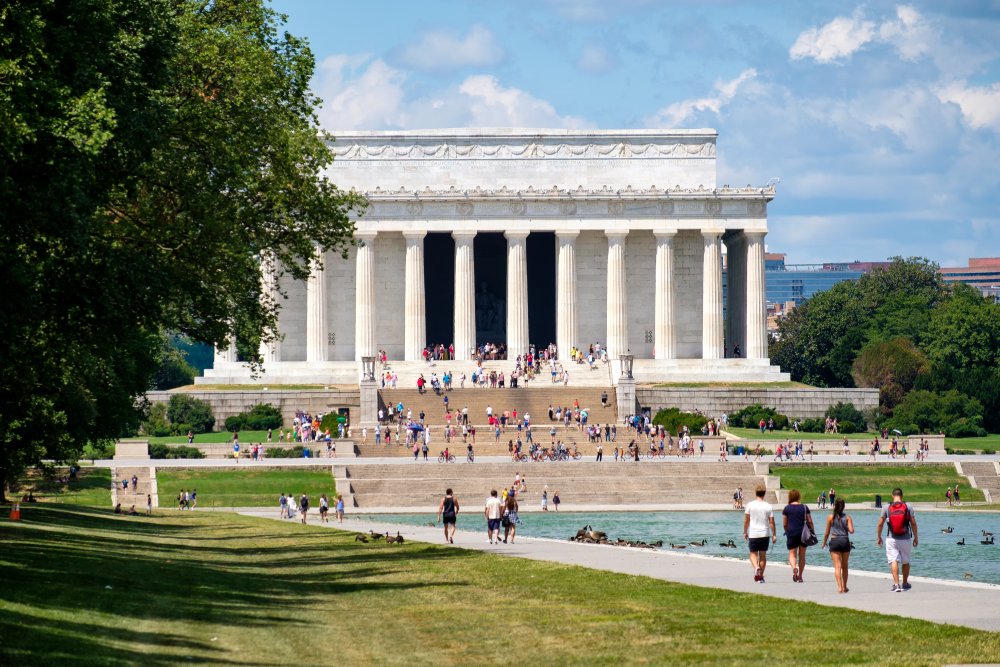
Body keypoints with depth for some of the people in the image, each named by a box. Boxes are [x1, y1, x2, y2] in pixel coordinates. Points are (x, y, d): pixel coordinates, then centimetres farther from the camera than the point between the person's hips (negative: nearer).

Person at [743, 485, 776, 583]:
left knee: (753, 554, 8)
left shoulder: (750, 505, -5)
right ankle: (761, 576, 13)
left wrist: (745, 532, 10)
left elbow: (746, 520, -1)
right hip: (765, 534, 1)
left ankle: (756, 568, -21)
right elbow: (771, 522, -3)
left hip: (753, 534, -1)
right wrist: (774, 535, 5)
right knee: (763, 555, 10)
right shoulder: (768, 506, -3)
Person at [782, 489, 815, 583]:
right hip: (803, 533, 2)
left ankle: (794, 568, -27)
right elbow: (809, 521, 1)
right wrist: (813, 532, 13)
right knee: (802, 555, 12)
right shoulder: (805, 507, 1)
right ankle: (800, 576, 15)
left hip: (791, 534, -2)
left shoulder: (787, 508, -3)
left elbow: (784, 524, 1)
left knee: (792, 554, 3)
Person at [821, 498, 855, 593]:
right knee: (845, 566, 15)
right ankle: (844, 587, 22)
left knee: (837, 566, -6)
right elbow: (851, 530, -8)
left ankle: (839, 587, -18)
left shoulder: (831, 517, 0)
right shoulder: (847, 517, 1)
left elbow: (827, 532, 3)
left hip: (834, 540, -2)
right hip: (845, 541, 2)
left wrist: (824, 543, 17)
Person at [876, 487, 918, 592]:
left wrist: (878, 537, 13)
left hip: (892, 539, -1)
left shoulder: (887, 507, -2)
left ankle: (896, 584, -18)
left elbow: (880, 524, 0)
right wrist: (915, 537, 9)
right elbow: (913, 523, -1)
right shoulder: (908, 507, -2)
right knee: (906, 562, 16)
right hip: (905, 539, 1)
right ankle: (905, 584, 26)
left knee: (894, 560, -4)